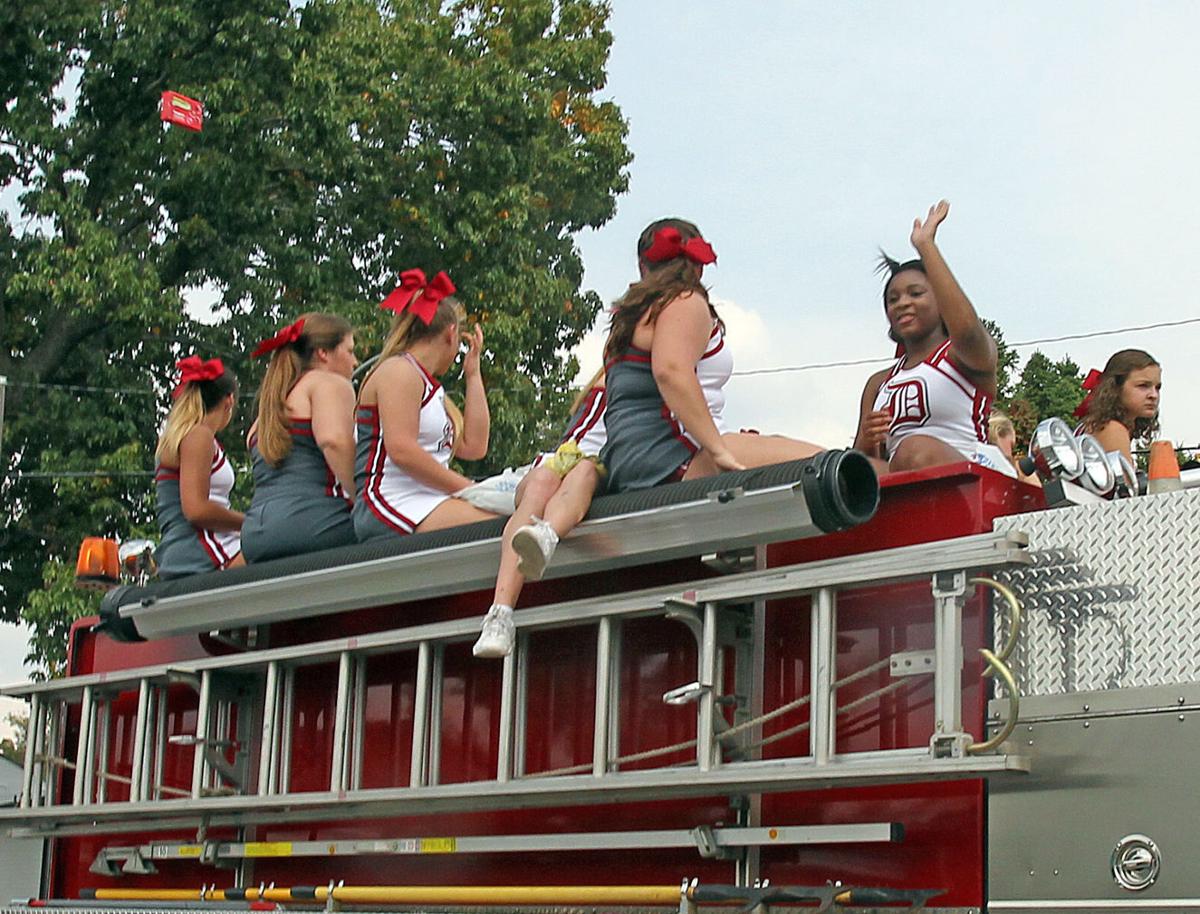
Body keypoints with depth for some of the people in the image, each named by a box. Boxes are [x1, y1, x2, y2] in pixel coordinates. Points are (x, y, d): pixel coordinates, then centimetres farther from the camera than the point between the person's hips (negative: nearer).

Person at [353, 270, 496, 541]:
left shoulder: (431, 386, 27)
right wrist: (467, 489, -11)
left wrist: (473, 373, 23)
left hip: (427, 505, 9)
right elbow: (401, 450, -15)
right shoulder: (399, 371, -1)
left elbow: (472, 447, 17)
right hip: (394, 505, -9)